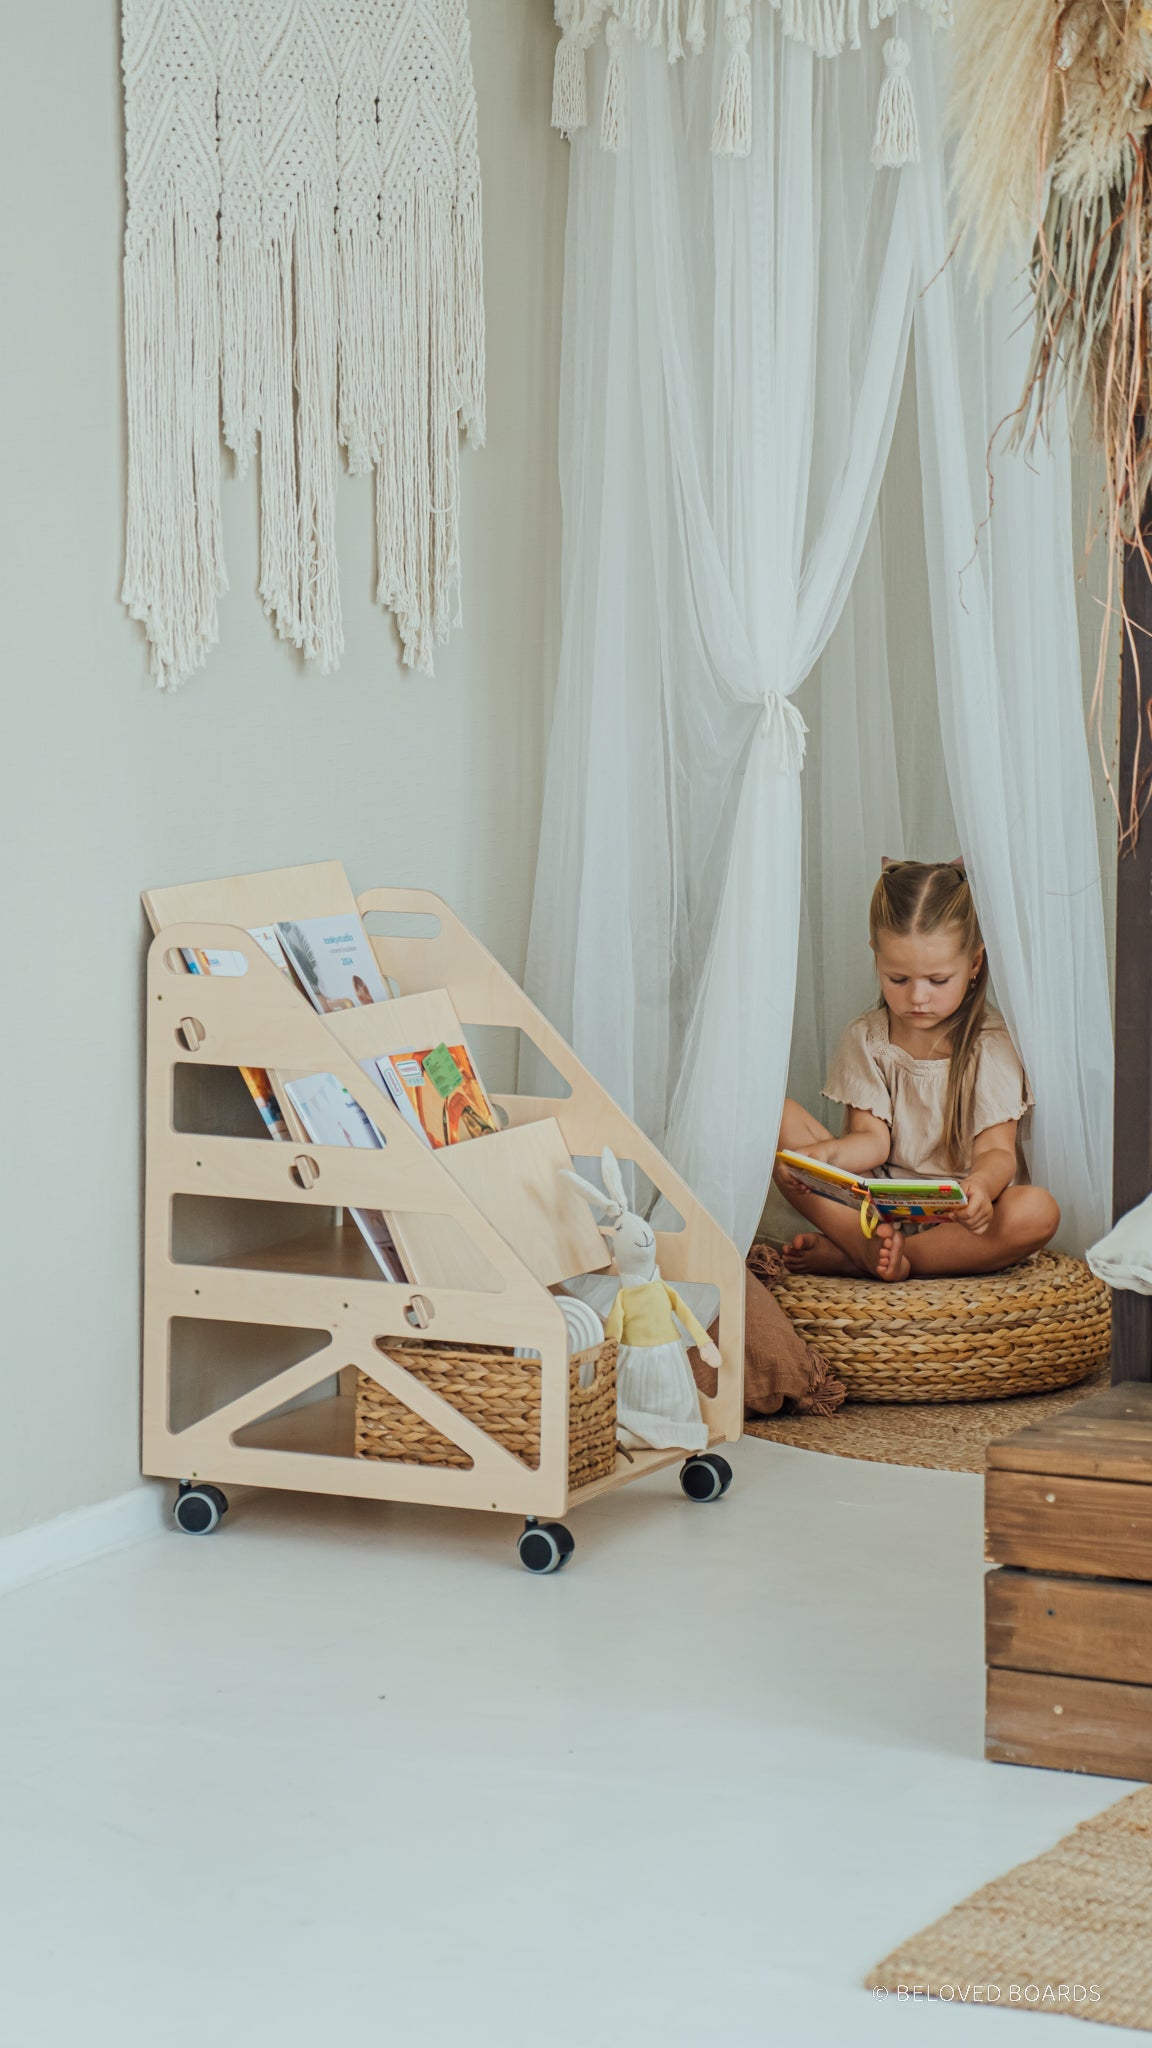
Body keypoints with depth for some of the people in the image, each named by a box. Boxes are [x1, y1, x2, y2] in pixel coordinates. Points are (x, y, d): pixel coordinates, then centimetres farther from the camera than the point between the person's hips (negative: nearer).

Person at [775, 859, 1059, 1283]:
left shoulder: (991, 1045, -5)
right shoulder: (867, 1039, 3)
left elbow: (997, 1150, -13)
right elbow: (873, 1140, -3)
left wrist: (981, 1185, -38)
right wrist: (818, 1155, -27)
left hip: (959, 1216, -2)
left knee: (1038, 1212, -36)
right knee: (779, 1117, -15)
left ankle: (844, 1255, -33)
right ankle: (868, 1244, -32)